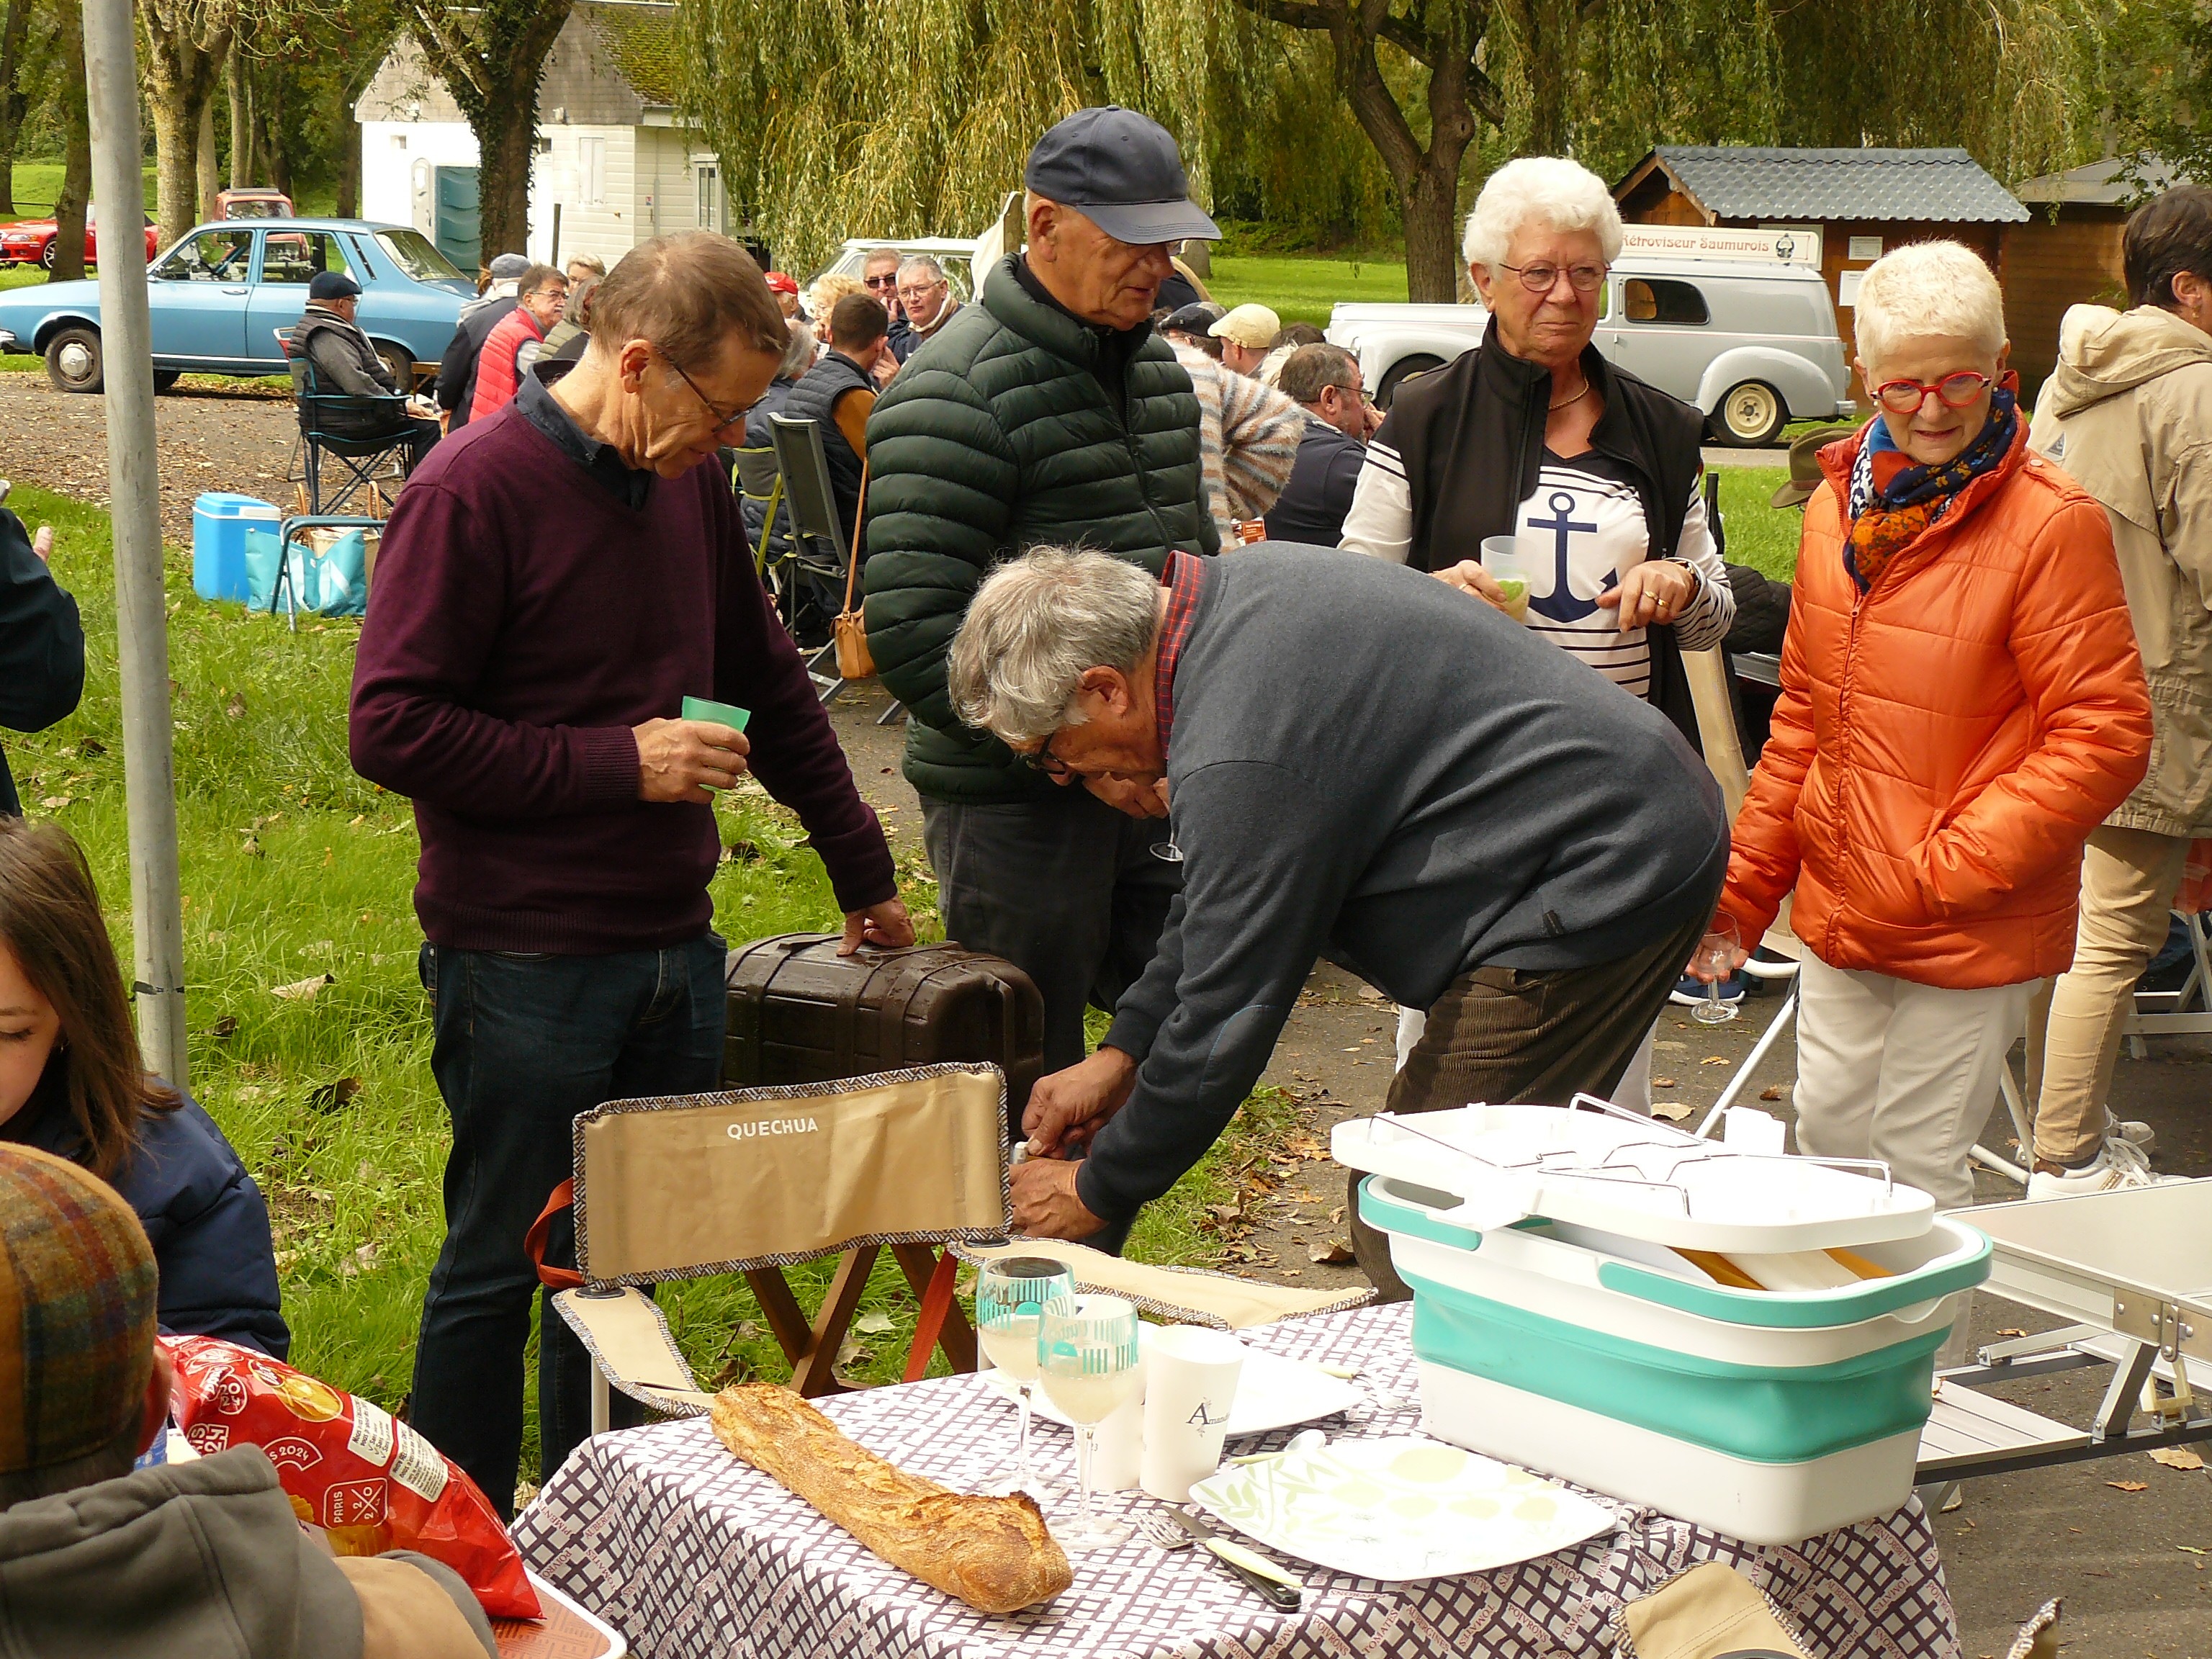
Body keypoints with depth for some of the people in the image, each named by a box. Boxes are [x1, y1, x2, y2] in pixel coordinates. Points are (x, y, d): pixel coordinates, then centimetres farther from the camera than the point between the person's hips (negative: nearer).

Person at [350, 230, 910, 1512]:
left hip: (673, 946, 7)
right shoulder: (477, 490, -13)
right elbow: (392, 727, -16)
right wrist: (619, 761, -17)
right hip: (525, 963, -6)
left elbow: (771, 685, 20)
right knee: (501, 1268, 4)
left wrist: (865, 873, 24)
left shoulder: (691, 480, 9)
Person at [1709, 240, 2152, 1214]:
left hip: (1971, 935, -6)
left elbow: (2104, 738, -15)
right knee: (1827, 1135, 15)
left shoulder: (2052, 524, -13)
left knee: (1919, 1171, 1)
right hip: (1838, 913, 6)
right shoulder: (1840, 506, 8)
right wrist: (1747, 880, 14)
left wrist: (1947, 867, -17)